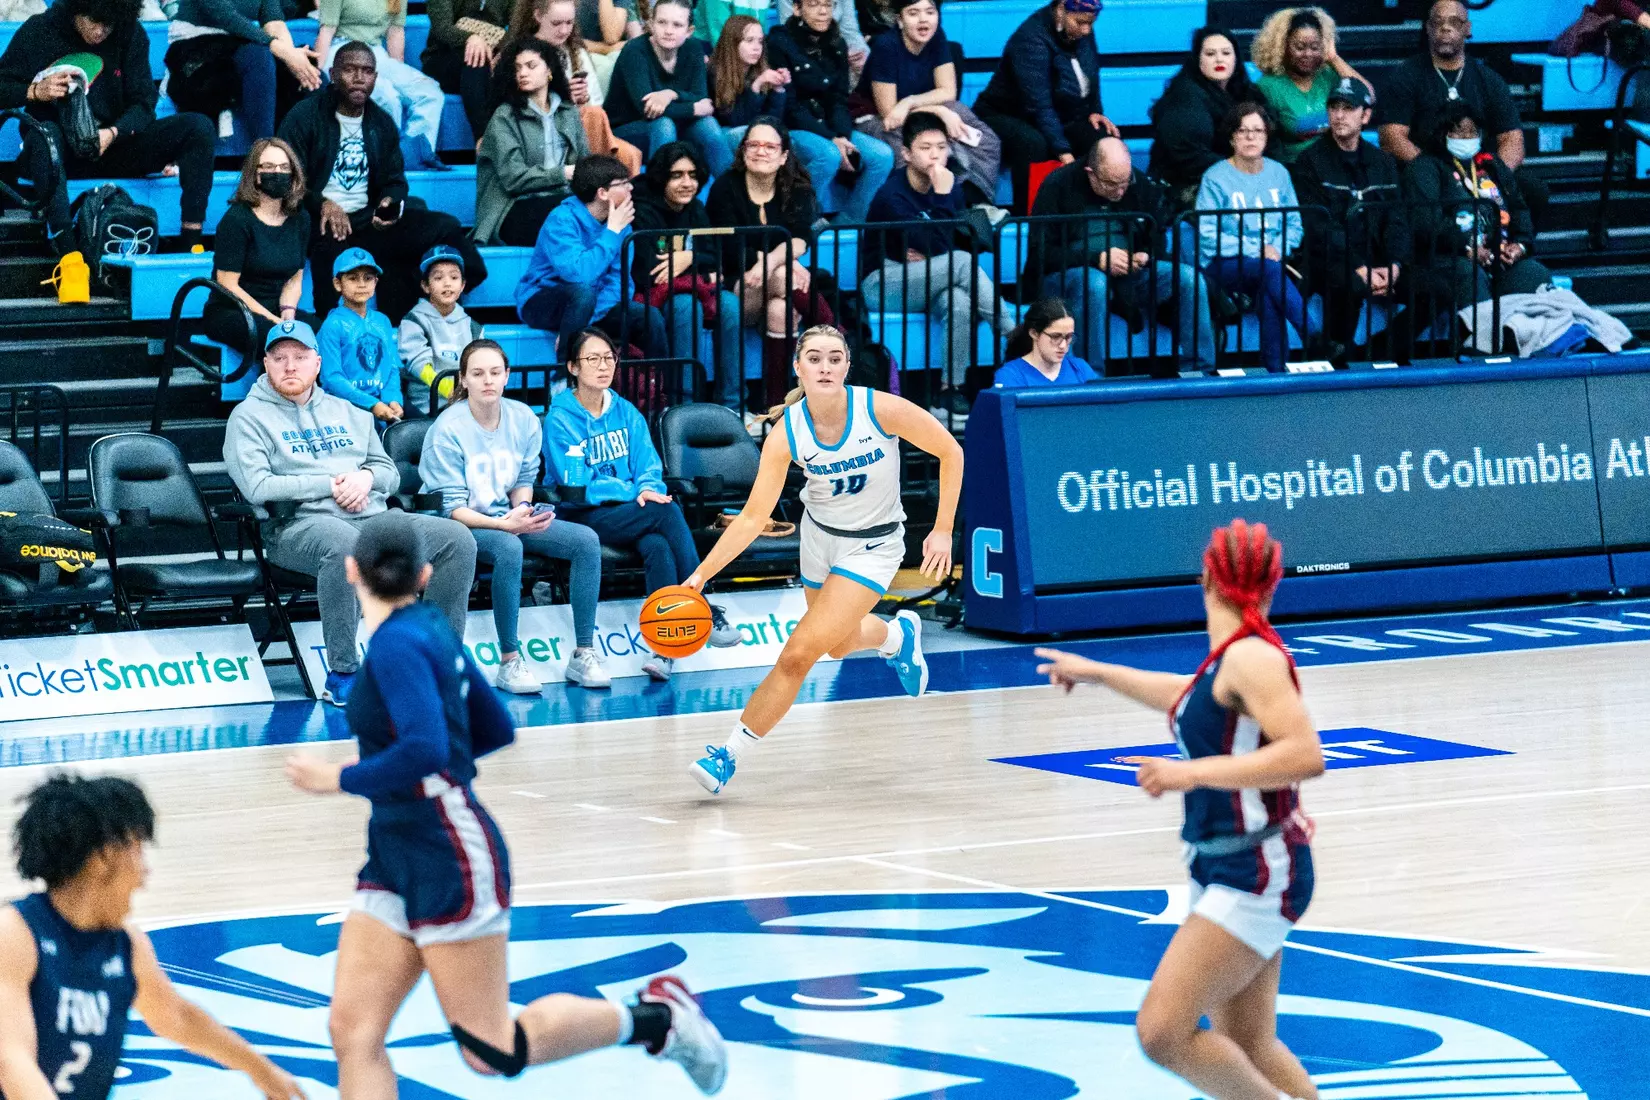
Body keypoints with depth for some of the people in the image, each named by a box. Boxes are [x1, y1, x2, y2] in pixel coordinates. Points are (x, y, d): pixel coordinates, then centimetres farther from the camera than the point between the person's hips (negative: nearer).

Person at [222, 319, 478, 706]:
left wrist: (366, 477, -2)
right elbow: (257, 487, -8)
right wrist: (330, 485, -9)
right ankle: (342, 675, -34)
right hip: (300, 525, -6)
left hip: (372, 518, 6)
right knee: (344, 544, -43)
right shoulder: (249, 417, 6)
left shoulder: (347, 413, 25)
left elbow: (390, 471, 24)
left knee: (457, 539, -15)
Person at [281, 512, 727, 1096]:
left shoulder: (396, 643, -18)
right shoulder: (430, 631, 8)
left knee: (492, 1053, -2)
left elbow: (424, 751, -30)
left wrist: (339, 778, -17)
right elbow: (496, 730, 18)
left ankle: (654, 1017, 13)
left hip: (453, 862, -9)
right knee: (353, 1031, -2)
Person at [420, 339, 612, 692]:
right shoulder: (448, 429, -16)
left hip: (509, 519, 6)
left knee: (586, 540, -13)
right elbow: (453, 508, -16)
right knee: (508, 548, -38)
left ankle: (583, 655, -10)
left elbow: (525, 480, 12)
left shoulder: (524, 419, 0)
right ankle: (509, 661, -30)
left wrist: (521, 510, -12)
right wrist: (504, 524, -30)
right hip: (462, 525, -6)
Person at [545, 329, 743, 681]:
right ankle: (706, 614, -25)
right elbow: (576, 487, -9)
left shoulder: (626, 413, 13)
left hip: (631, 513, 5)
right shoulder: (560, 419, -3)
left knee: (658, 546, -31)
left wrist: (648, 489, -13)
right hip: (586, 519, -5)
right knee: (667, 512, -29)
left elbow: (650, 468, 11)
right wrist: (633, 491, -14)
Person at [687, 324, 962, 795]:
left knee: (798, 654, -15)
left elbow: (950, 452, -12)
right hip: (819, 537, 4)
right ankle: (898, 635, 61)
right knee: (840, 645, 26)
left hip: (873, 546, -4)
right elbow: (753, 517, -15)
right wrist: (701, 573, -23)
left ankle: (730, 754, -5)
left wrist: (942, 531, -13)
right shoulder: (787, 432, -20)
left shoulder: (881, 409, -26)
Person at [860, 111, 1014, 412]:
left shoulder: (950, 184, 1)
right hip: (882, 284, -5)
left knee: (959, 303, -33)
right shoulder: (892, 195, -18)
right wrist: (943, 196, -28)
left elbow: (959, 242, 6)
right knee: (961, 262, -30)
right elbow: (940, 245, -24)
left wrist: (927, 256, -11)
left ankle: (953, 389, -29)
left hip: (927, 285, 5)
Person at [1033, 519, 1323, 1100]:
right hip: (1225, 873, 10)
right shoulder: (1225, 663, 11)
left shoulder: (1252, 655, -16)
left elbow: (1305, 755, -28)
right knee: (1250, 1050, 11)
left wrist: (1193, 772, -26)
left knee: (1162, 1031, -16)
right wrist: (1098, 672, 46)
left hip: (1256, 874, -10)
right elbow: (1188, 698, 35)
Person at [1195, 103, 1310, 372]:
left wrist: (1277, 249, -9)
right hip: (1226, 266, -3)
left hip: (1271, 258, 3)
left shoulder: (1278, 173, 14)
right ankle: (1314, 337, -42)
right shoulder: (1216, 178, 0)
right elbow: (1207, 236, -9)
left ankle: (1275, 366, -35)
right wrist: (1256, 250, -15)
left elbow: (1295, 226, 13)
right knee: (1269, 269, -35)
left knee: (1267, 292, -34)